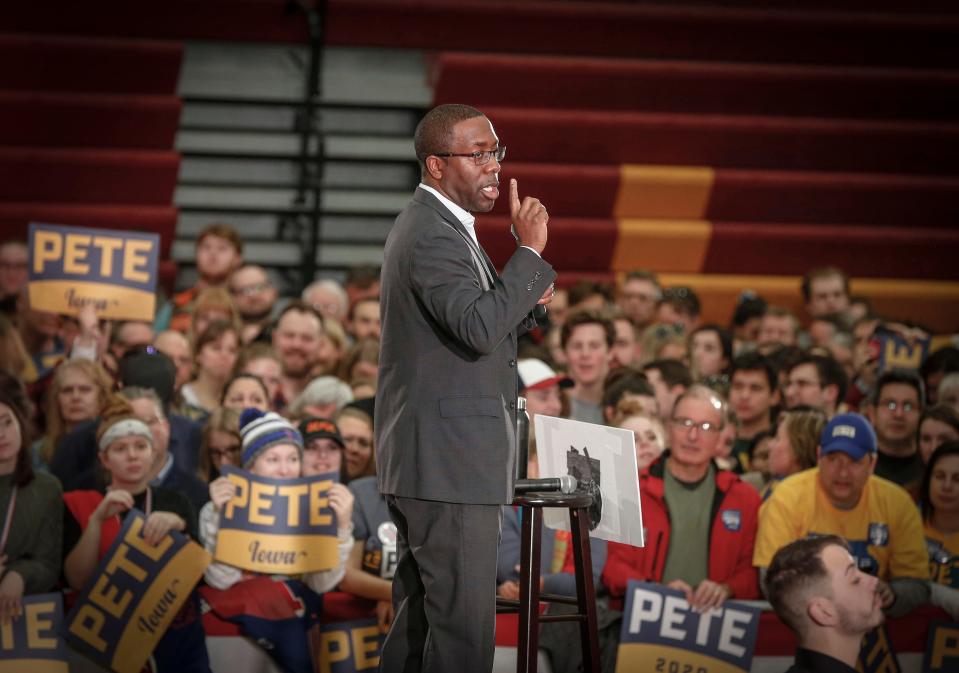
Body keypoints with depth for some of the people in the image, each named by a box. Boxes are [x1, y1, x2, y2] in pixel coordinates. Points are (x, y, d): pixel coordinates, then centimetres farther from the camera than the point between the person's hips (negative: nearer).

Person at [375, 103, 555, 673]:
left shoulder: (434, 226, 17)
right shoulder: (433, 236, -16)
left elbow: (474, 331, 23)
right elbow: (479, 330, -28)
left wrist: (526, 298, 5)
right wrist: (530, 252, -22)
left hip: (427, 459, 11)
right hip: (448, 462, -11)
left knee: (420, 616, 14)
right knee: (464, 625, -10)